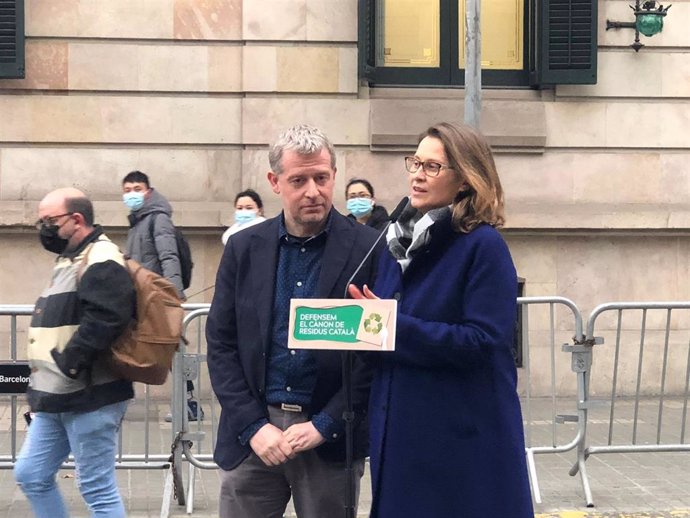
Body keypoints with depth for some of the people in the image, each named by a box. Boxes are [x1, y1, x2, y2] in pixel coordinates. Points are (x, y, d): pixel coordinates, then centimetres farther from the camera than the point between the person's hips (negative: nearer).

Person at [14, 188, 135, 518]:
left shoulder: (101, 261, -15)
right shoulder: (70, 259, 18)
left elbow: (105, 319, -30)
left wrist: (70, 361, -23)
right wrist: (44, 381, 17)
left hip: (89, 398, -10)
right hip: (56, 397, 10)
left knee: (97, 488, -3)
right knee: (30, 474, 14)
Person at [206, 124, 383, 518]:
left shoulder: (368, 249, -4)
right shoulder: (245, 248, 5)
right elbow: (221, 342, 4)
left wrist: (325, 425, -11)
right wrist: (253, 426, -6)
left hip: (332, 438, -2)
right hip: (253, 431, 2)